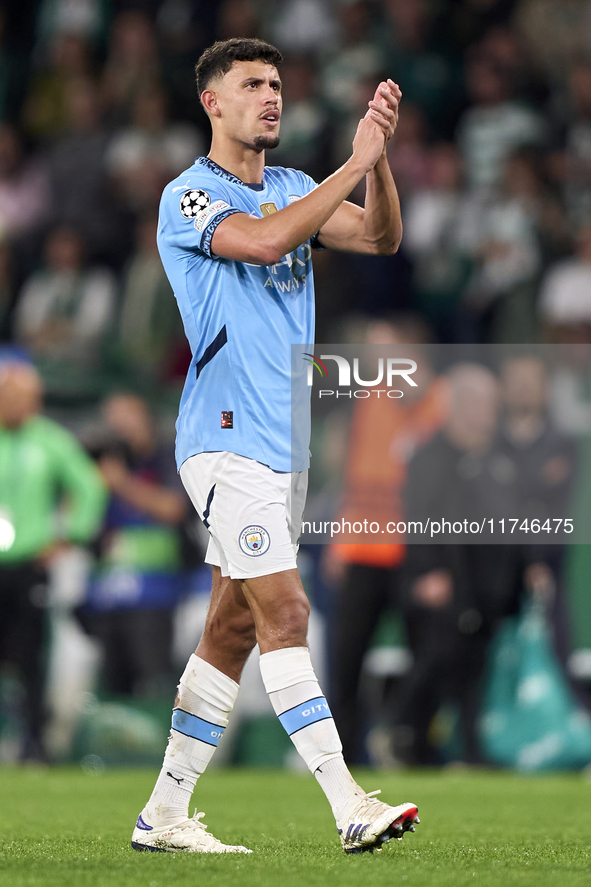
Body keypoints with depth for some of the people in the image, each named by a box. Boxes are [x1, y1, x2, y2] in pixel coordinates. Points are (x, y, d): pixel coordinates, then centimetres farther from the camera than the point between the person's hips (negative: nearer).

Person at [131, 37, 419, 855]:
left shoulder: (294, 189, 15)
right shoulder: (188, 198, -7)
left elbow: (381, 238, 3)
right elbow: (264, 240, -25)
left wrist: (380, 154, -12)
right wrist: (356, 162, -23)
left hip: (285, 443, 8)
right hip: (227, 441, -8)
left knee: (234, 627, 8)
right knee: (284, 611, -15)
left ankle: (164, 814, 15)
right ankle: (349, 808, -20)